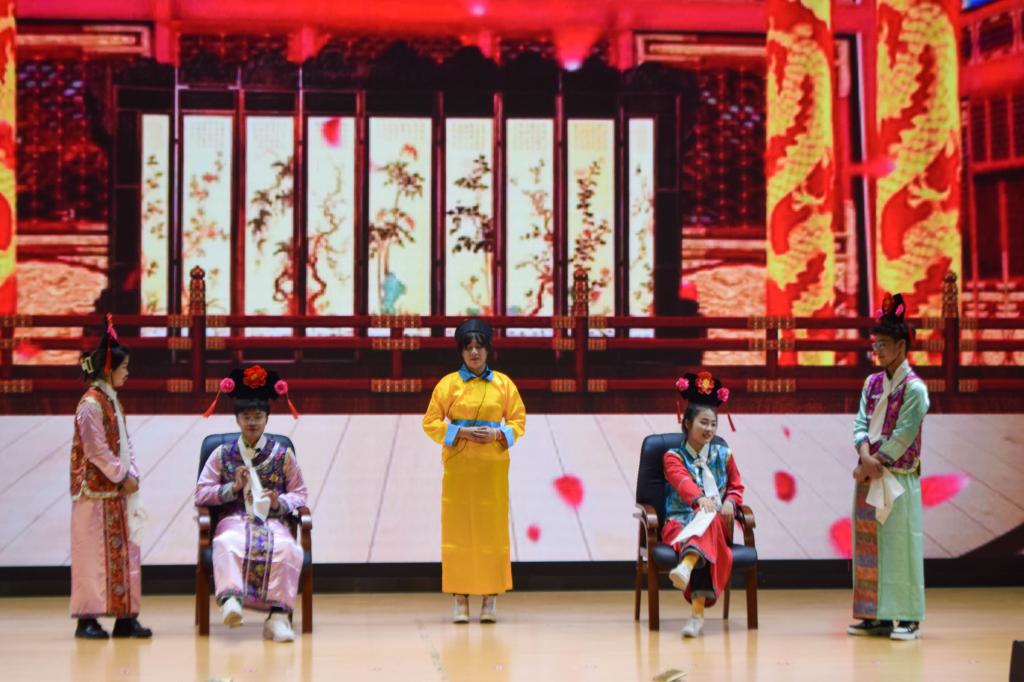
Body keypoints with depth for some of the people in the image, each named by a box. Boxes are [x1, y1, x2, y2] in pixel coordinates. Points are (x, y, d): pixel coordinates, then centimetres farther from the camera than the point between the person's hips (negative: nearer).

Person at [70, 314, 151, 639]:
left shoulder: (112, 401, 14)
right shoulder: (90, 405, -14)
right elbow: (97, 450, -17)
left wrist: (132, 475, 1)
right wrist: (122, 477, -12)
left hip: (119, 491, 9)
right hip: (96, 491, -9)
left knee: (125, 551, 8)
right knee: (94, 552, -4)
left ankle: (125, 616, 12)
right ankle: (87, 618, 2)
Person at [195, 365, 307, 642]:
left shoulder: (283, 455, 11)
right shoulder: (222, 454, 11)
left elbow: (300, 494, 14)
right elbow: (201, 493, 9)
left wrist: (280, 503, -9)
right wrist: (233, 487, -7)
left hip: (272, 520, 0)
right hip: (235, 519, 0)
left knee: (287, 549, -35)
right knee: (228, 544, -39)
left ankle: (278, 614, -34)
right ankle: (231, 599, -50)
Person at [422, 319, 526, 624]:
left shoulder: (503, 383, 6)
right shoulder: (448, 384, 3)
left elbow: (518, 421, 7)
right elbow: (431, 423, 2)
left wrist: (498, 434, -11)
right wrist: (460, 432, -12)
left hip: (492, 467, 1)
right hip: (458, 467, -1)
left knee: (492, 530, 1)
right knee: (458, 530, 0)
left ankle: (491, 599, 9)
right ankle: (460, 599, 7)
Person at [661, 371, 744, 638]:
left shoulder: (723, 455, 17)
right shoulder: (673, 456, 5)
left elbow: (736, 486, 20)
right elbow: (682, 481, -17)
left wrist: (730, 503, -6)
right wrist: (700, 498, -41)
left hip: (717, 523, 1)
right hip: (680, 522, -1)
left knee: (710, 522, -40)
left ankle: (686, 567, -73)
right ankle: (699, 610, -57)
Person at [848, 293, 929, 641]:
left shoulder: (914, 388, -9)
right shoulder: (872, 383, 11)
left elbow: (901, 437, -13)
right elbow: (860, 423, 4)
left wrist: (872, 465, -11)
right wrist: (866, 456, -13)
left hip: (898, 479, -7)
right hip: (869, 476, 7)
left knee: (899, 543, -5)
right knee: (868, 543, 7)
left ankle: (907, 618, 0)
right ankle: (876, 615, 14)